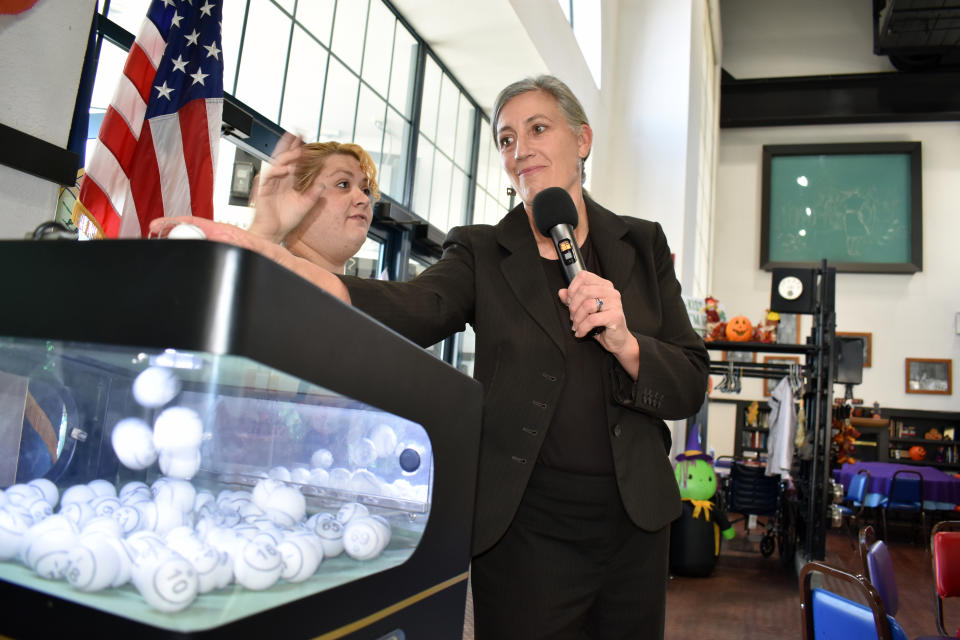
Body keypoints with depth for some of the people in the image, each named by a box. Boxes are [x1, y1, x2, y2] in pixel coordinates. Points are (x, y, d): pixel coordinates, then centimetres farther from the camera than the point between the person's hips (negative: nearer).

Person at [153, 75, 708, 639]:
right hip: (524, 528, -2)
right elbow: (410, 310, -21)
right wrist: (267, 257, -36)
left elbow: (689, 389, 2)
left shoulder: (642, 245, 6)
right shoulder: (482, 253, 1)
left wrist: (623, 342, -18)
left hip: (634, 524, 3)